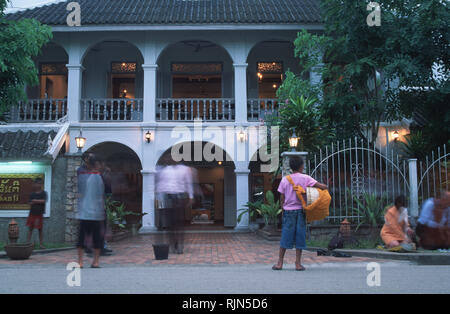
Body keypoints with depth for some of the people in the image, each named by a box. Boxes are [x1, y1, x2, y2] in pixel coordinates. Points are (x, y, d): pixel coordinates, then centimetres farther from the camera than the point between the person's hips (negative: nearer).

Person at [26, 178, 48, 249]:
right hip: (32, 213, 3)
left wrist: (35, 200, -10)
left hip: (39, 214, -2)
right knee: (30, 228, 5)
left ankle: (41, 244, 10)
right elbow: (30, 203, -3)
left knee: (40, 229, 4)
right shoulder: (32, 194, 5)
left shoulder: (43, 193, -3)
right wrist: (39, 202, -16)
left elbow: (44, 201, -17)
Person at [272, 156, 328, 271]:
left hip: (288, 211, 2)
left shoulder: (285, 180, 2)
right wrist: (325, 187, 13)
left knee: (285, 236, 6)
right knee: (300, 236, 5)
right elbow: (323, 187, -9)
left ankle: (280, 263, 9)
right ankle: (298, 264, 7)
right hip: (300, 210, -1)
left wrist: (283, 210, 14)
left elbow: (282, 198, 4)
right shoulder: (305, 178, -4)